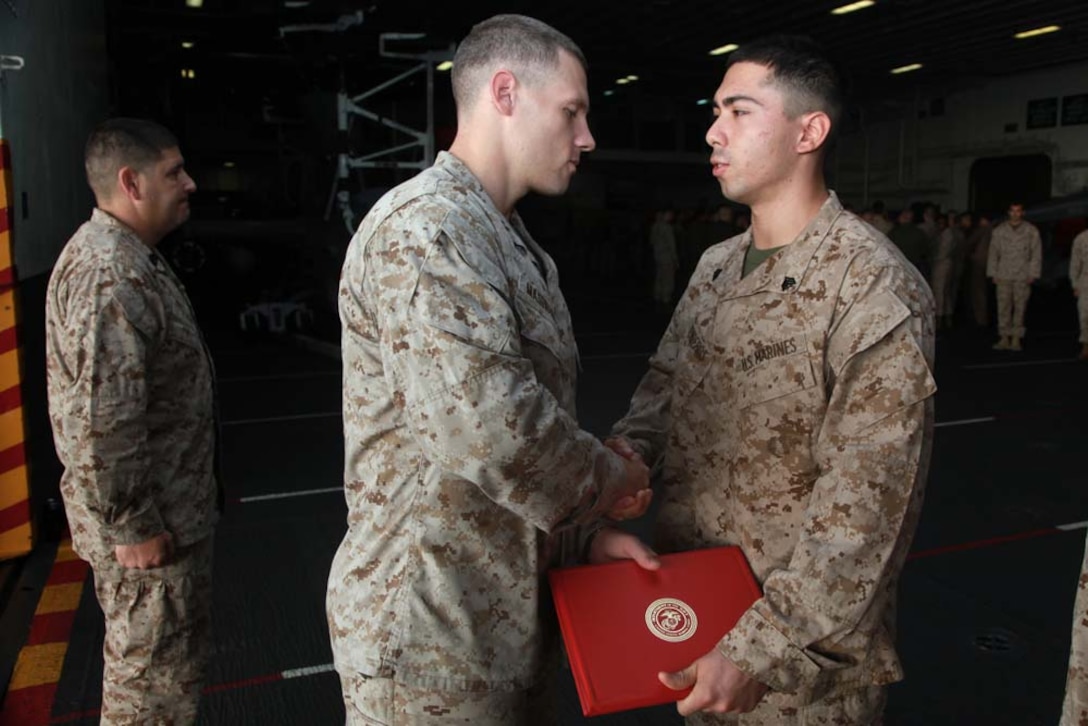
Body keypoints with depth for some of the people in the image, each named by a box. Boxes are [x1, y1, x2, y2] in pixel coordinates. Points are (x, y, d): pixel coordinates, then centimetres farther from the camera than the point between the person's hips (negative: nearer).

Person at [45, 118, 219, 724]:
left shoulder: (130, 256, 11)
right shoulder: (109, 276, -24)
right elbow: (102, 421, -28)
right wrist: (133, 526, -21)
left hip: (169, 507, 10)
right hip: (148, 522, -10)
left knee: (177, 656, 23)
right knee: (155, 673, 6)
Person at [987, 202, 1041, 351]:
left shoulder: (1031, 231, 6)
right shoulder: (999, 230, 9)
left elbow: (1036, 254, 6)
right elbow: (993, 252, 11)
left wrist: (1033, 274, -2)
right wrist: (993, 273, 5)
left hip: (1022, 277, -1)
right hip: (1003, 276, 1)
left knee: (1020, 308, -2)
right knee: (1003, 307, -2)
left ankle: (1016, 339, 4)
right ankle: (1004, 338, 4)